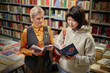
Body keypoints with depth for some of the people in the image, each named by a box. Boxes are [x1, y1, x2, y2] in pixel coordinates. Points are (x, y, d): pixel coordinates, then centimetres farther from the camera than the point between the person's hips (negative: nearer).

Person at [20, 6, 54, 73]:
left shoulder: (48, 29, -3)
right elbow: (22, 49, -2)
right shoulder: (26, 32, -9)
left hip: (46, 63, 2)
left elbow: (52, 44, 6)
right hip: (32, 63, -1)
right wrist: (32, 52, -18)